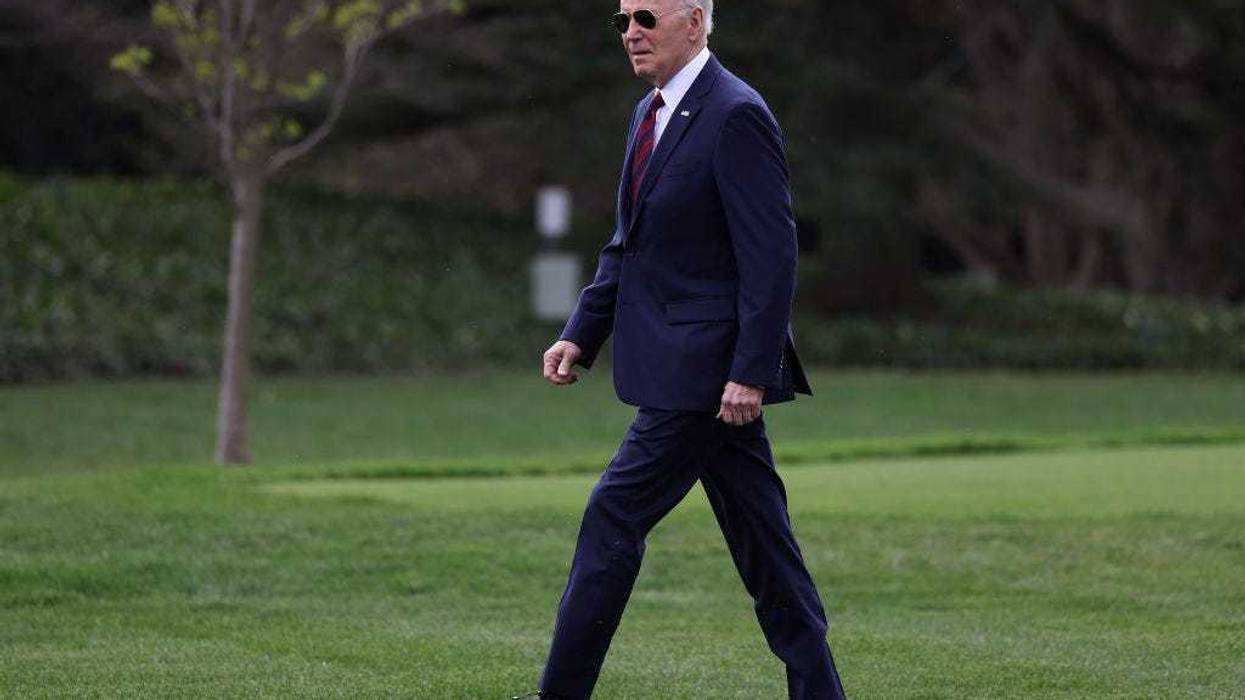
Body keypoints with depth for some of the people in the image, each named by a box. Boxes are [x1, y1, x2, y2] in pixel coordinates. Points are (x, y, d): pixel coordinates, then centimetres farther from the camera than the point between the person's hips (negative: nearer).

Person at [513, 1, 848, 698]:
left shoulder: (736, 116, -15)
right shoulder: (652, 113, 15)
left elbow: (772, 256, -18)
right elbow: (630, 244, 22)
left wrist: (750, 373, -22)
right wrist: (581, 334, 13)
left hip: (705, 367, -9)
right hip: (704, 376, 9)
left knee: (615, 516, -6)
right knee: (759, 534, 9)